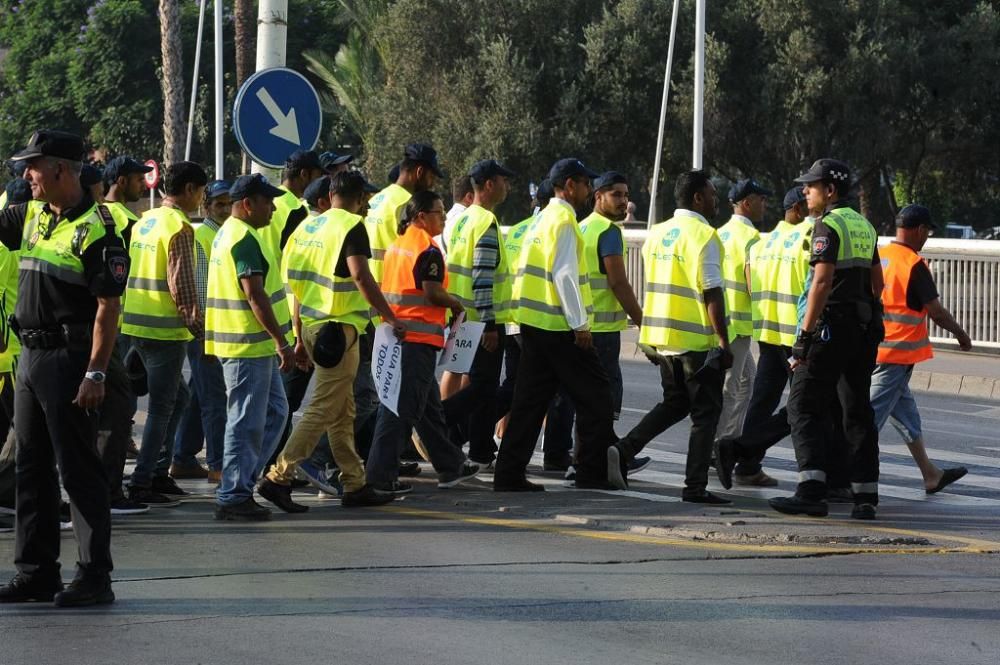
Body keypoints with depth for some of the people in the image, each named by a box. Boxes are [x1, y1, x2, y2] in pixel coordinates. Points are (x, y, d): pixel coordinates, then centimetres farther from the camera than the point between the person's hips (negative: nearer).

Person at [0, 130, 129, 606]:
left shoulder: (95, 230, -13)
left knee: (78, 469, -6)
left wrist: (95, 373, -21)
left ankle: (94, 576, -2)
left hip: (69, 359, -9)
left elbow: (108, 309, -16)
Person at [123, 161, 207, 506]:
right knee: (162, 407, -2)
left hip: (136, 324, 9)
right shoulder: (179, 227, -13)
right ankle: (141, 483, -2)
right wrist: (200, 328, -13)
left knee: (176, 396, 20)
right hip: (165, 329, -9)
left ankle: (159, 473, 20)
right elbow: (181, 286, -19)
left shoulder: (144, 222, 14)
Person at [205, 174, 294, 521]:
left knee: (274, 411, 16)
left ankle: (243, 482, 18)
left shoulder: (228, 233, 17)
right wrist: (282, 342, -21)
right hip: (249, 345, -11)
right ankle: (233, 496, -1)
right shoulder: (245, 239, -17)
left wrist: (278, 342, 25)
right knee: (247, 421, -5)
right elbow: (255, 295, -23)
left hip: (255, 346, 11)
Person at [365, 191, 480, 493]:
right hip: (419, 338, -10)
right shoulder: (427, 250, -14)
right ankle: (381, 475, -8)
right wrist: (456, 304, -2)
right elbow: (433, 293, -20)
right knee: (401, 409, -7)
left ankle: (450, 467, 28)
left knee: (429, 405, 18)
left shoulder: (398, 243, 14)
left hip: (396, 332, 10)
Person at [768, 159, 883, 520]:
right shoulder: (864, 225, 16)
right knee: (858, 411, 11)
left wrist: (805, 335, -19)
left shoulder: (828, 225, -11)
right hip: (865, 330, 8)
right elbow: (877, 282, 21)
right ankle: (865, 496, 8)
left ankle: (811, 491, -18)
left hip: (833, 326, -8)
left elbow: (822, 281, -19)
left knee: (804, 406, -6)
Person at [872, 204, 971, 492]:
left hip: (873, 348, 9)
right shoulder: (914, 265, -15)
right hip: (897, 352, -9)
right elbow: (935, 310, -12)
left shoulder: (877, 257, 7)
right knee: (872, 414, -8)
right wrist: (961, 334, 3)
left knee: (906, 413, 17)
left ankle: (930, 474, 27)